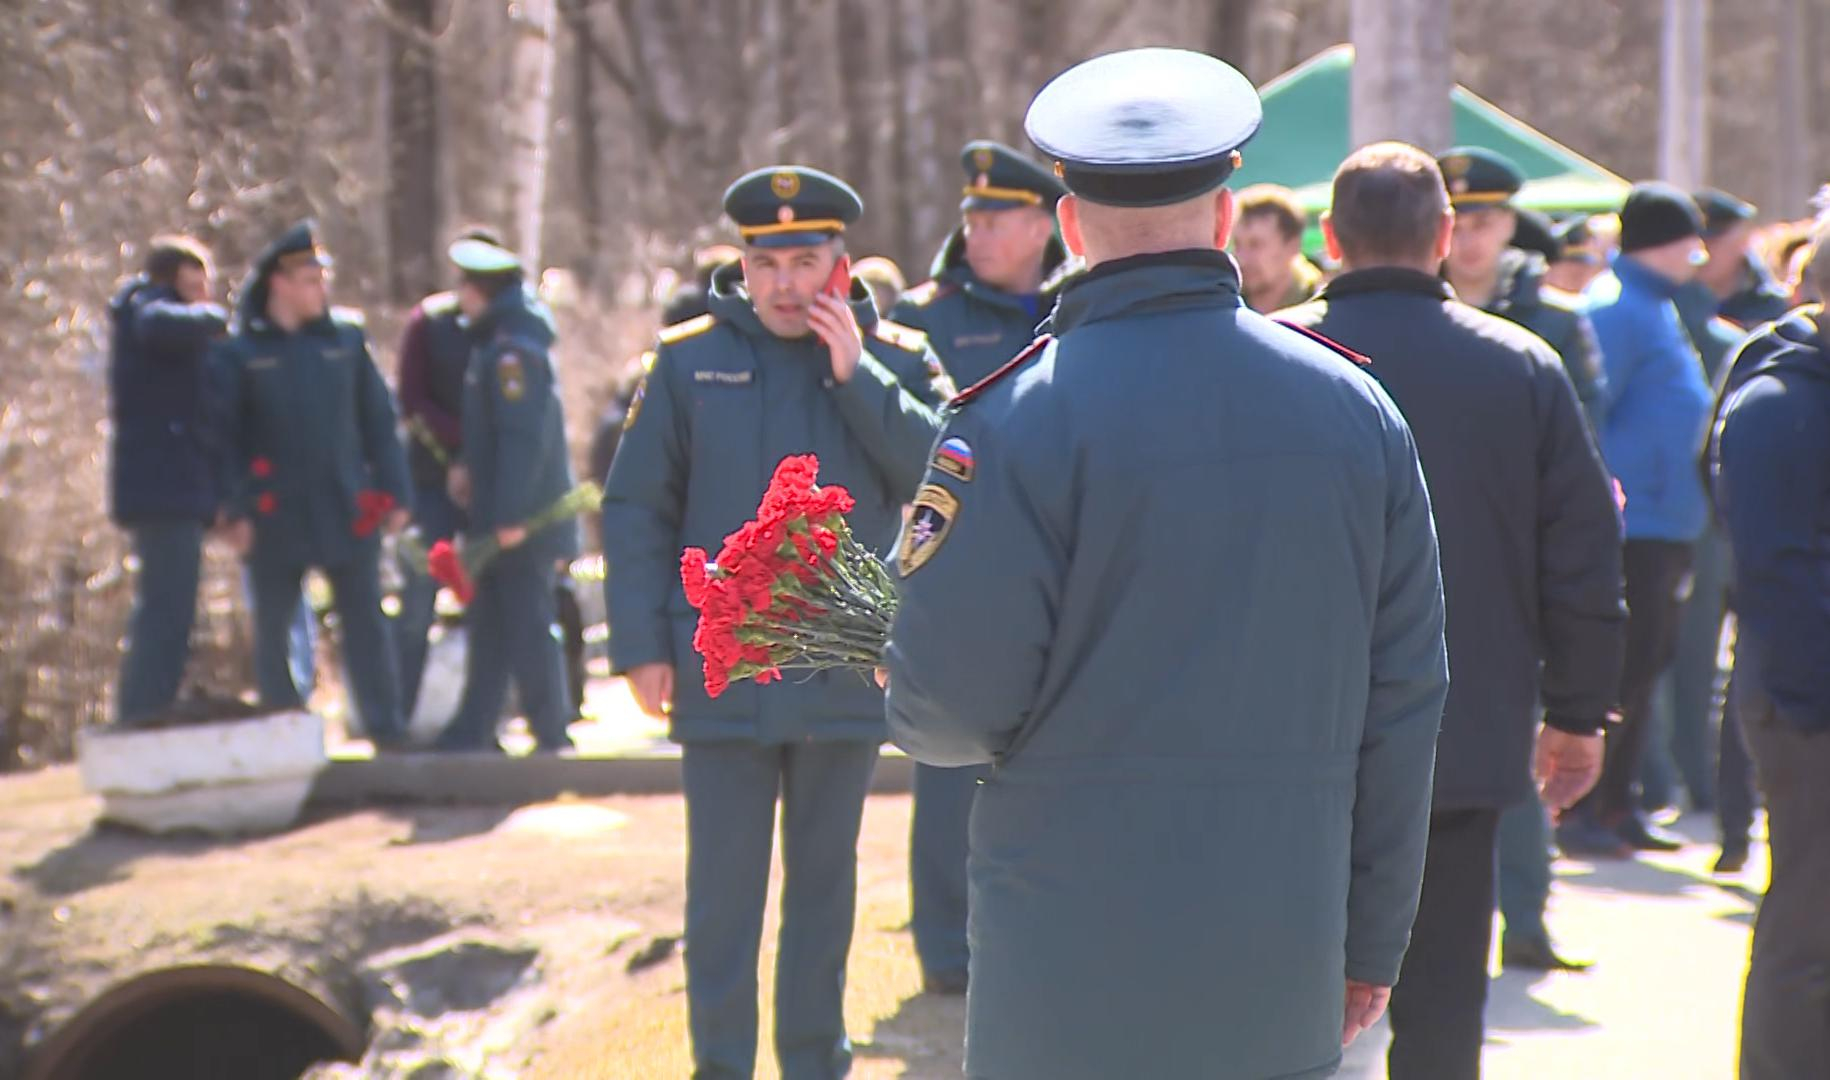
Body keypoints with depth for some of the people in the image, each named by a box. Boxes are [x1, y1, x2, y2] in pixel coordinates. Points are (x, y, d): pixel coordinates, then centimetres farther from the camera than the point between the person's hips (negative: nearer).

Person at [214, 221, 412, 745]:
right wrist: (236, 510, -7)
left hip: (348, 508, 1)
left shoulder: (346, 338, 5)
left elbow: (379, 421, 9)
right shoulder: (240, 352, -2)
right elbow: (227, 437, -1)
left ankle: (388, 732, 9)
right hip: (277, 517, -1)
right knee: (273, 627, 6)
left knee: (365, 622, 3)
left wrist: (394, 493, 4)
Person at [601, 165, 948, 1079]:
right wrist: (641, 646, -4)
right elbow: (635, 509, 2)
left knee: (824, 883, 13)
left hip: (846, 679, 1)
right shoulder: (690, 359, 1)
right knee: (722, 891, 2)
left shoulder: (895, 359, 2)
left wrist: (858, 376, -15)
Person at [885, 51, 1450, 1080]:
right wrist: (1370, 944, 14)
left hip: (1072, 969, -4)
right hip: (1284, 969, 4)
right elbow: (1403, 698, 7)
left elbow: (949, 704, -12)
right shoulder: (1355, 408, 4)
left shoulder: (1024, 421, -11)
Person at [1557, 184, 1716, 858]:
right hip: (1631, 525, -10)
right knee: (1624, 668, -8)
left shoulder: (1657, 305, 18)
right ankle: (1577, 810, -3)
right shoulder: (1616, 308, -13)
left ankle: (1617, 806, 19)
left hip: (1668, 525, 10)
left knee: (1646, 665, 12)